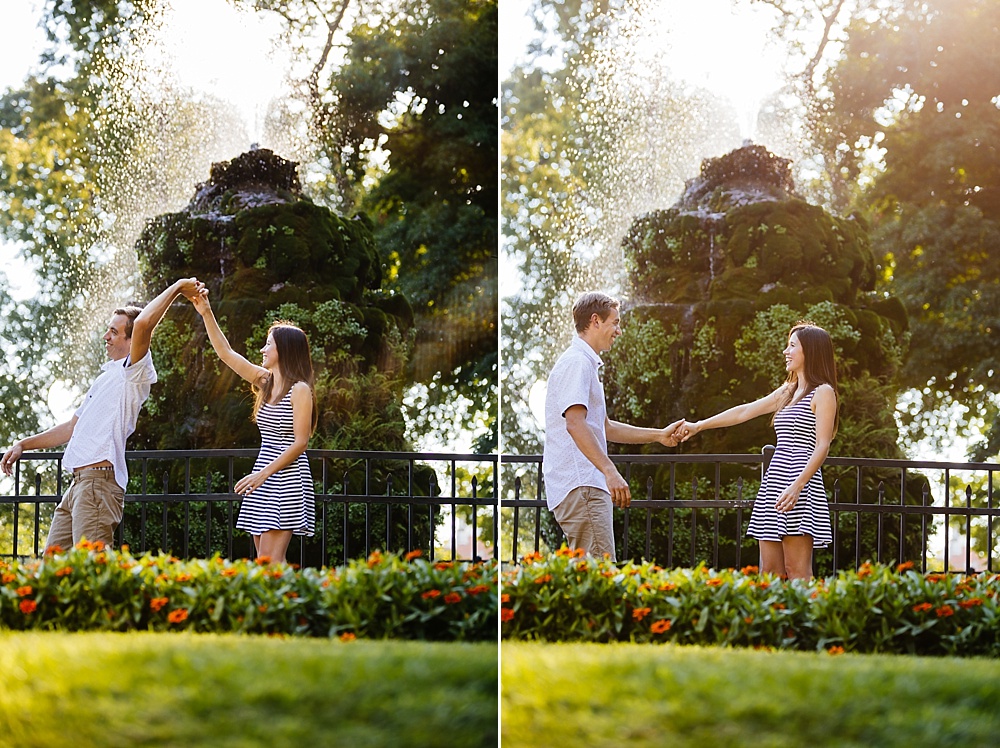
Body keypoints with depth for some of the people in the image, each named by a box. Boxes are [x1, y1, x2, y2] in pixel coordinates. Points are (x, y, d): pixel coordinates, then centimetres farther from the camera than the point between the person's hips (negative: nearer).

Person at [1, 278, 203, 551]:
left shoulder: (133, 372, -4)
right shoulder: (106, 377, 26)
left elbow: (143, 323, -23)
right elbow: (73, 427, 33)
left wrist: (177, 287, -14)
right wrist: (23, 444, 30)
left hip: (98, 480, -10)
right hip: (78, 484, 10)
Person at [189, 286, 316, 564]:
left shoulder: (300, 390, -9)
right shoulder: (264, 381, 12)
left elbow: (300, 442, -14)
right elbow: (226, 353, 15)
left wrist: (263, 473, -18)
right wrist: (206, 313, 8)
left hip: (287, 478, -8)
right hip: (264, 480, 8)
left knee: (270, 562, -15)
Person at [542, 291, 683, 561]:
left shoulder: (587, 364, 24)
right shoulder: (577, 362, -10)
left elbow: (604, 427, 31)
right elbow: (575, 424, -23)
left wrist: (659, 435, 28)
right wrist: (610, 471, -31)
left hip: (587, 485, 11)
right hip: (580, 487, -11)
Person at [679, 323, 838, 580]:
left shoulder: (823, 393, -2)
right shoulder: (787, 393, 22)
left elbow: (822, 445, -11)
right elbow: (744, 411, 27)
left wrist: (798, 485, -22)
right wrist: (699, 426, 25)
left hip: (800, 484, -8)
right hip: (774, 482, 8)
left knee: (797, 570, -12)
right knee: (769, 571, 2)